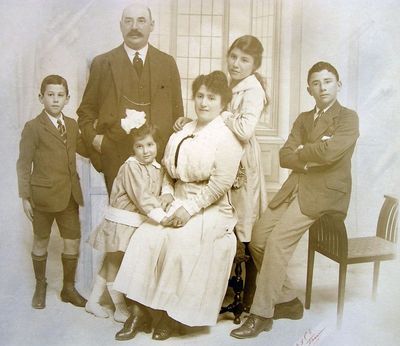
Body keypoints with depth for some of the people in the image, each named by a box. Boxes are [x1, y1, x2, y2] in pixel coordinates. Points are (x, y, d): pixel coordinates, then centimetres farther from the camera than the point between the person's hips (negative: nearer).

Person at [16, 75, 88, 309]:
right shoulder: (33, 127, -9)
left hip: (70, 195, 5)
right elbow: (24, 164, -7)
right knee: (41, 242, 12)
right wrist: (25, 197, -9)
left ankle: (69, 288, 26)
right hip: (44, 194, -4)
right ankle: (40, 286, 32)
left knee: (73, 242, 8)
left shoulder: (72, 125, 7)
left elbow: (81, 149, 20)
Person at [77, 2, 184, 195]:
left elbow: (177, 112, 13)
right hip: (116, 158, -1)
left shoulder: (168, 63, 11)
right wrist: (93, 138, -5)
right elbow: (86, 111, 12)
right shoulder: (102, 63, 7)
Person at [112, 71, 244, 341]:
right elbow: (169, 169, 17)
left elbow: (220, 183, -15)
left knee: (181, 243, -28)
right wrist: (167, 194, -2)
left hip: (209, 209, -6)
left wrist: (189, 209, -19)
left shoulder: (227, 136, -7)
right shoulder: (184, 131, 14)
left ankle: (175, 316, -7)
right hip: (178, 203, 6)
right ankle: (140, 312, -8)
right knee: (144, 238, -16)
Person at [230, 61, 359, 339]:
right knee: (258, 238, -2)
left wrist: (300, 151, -2)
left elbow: (328, 153, -19)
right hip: (295, 187, 7)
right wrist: (312, 157, -11)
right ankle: (287, 301, 14)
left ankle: (261, 314, -10)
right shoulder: (303, 119, 19)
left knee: (277, 241, -20)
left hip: (323, 191, -7)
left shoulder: (348, 118, -1)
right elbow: (285, 157, 6)